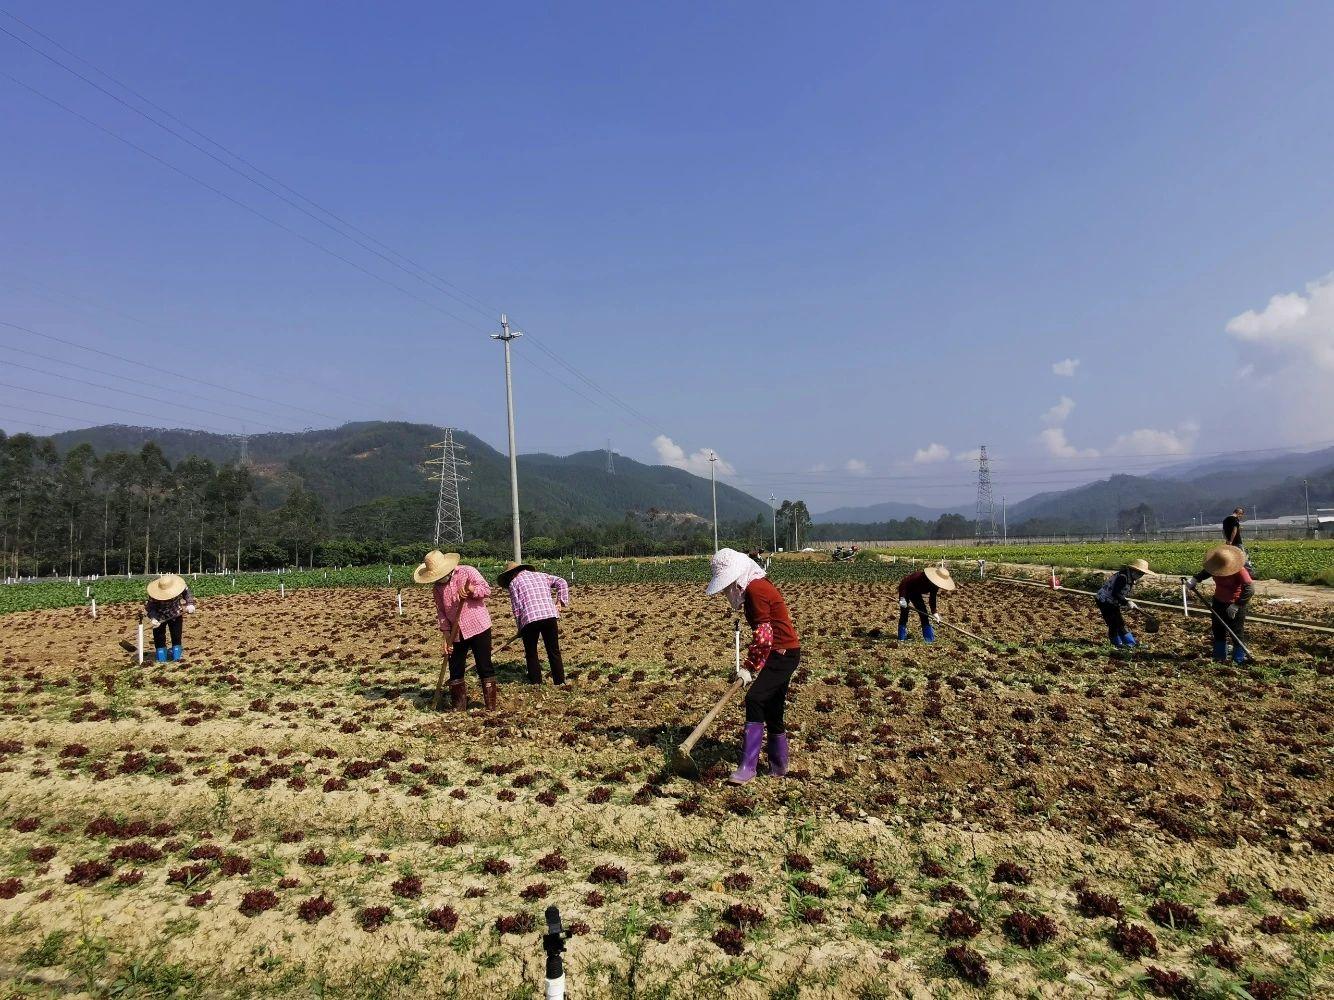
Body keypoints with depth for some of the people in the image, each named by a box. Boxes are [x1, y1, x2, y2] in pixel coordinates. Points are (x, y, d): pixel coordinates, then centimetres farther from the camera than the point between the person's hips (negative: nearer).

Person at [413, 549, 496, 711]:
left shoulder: (467, 572, -8)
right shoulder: (436, 588, 4)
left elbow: (486, 589, -10)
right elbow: (441, 612, 5)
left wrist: (471, 590, -31)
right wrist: (447, 638, -1)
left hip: (478, 628, -5)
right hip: (456, 634, 5)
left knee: (484, 666, -1)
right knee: (455, 669, 10)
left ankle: (491, 703, 10)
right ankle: (459, 705, 24)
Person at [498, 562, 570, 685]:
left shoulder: (514, 582, 11)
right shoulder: (540, 575, 23)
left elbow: (517, 608, 3)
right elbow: (561, 583, 14)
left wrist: (520, 628, 10)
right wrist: (562, 602, 14)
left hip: (530, 619, -3)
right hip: (550, 615, 3)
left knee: (531, 655, 13)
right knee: (554, 652, 13)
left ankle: (536, 683, 12)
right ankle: (560, 683, 14)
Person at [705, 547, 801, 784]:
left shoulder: (755, 589, -18)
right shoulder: (753, 587, 13)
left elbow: (763, 636, -20)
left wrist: (749, 667, -12)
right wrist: (750, 665, 9)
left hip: (783, 653, -11)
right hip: (780, 653, 11)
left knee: (755, 699, -19)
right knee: (772, 709, 14)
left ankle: (748, 766, -18)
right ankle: (779, 765, 26)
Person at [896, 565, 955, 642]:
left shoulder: (935, 585, -17)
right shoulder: (920, 576, -37)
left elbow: (932, 599, -8)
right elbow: (904, 584, -33)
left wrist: (934, 612, -16)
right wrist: (902, 598, -38)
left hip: (916, 594, 6)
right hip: (905, 590, -6)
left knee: (923, 613, 1)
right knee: (904, 613, -12)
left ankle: (929, 638, 7)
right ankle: (901, 638, -4)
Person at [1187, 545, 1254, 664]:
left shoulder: (1240, 571, -28)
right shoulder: (1216, 566, -10)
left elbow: (1249, 589, -32)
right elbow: (1205, 572, 13)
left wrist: (1236, 606, -32)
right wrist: (1195, 579, -4)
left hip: (1235, 604, -7)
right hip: (1219, 602, 7)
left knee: (1236, 633, -1)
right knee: (1218, 631, 14)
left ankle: (1239, 660, 11)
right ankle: (1220, 657, 27)